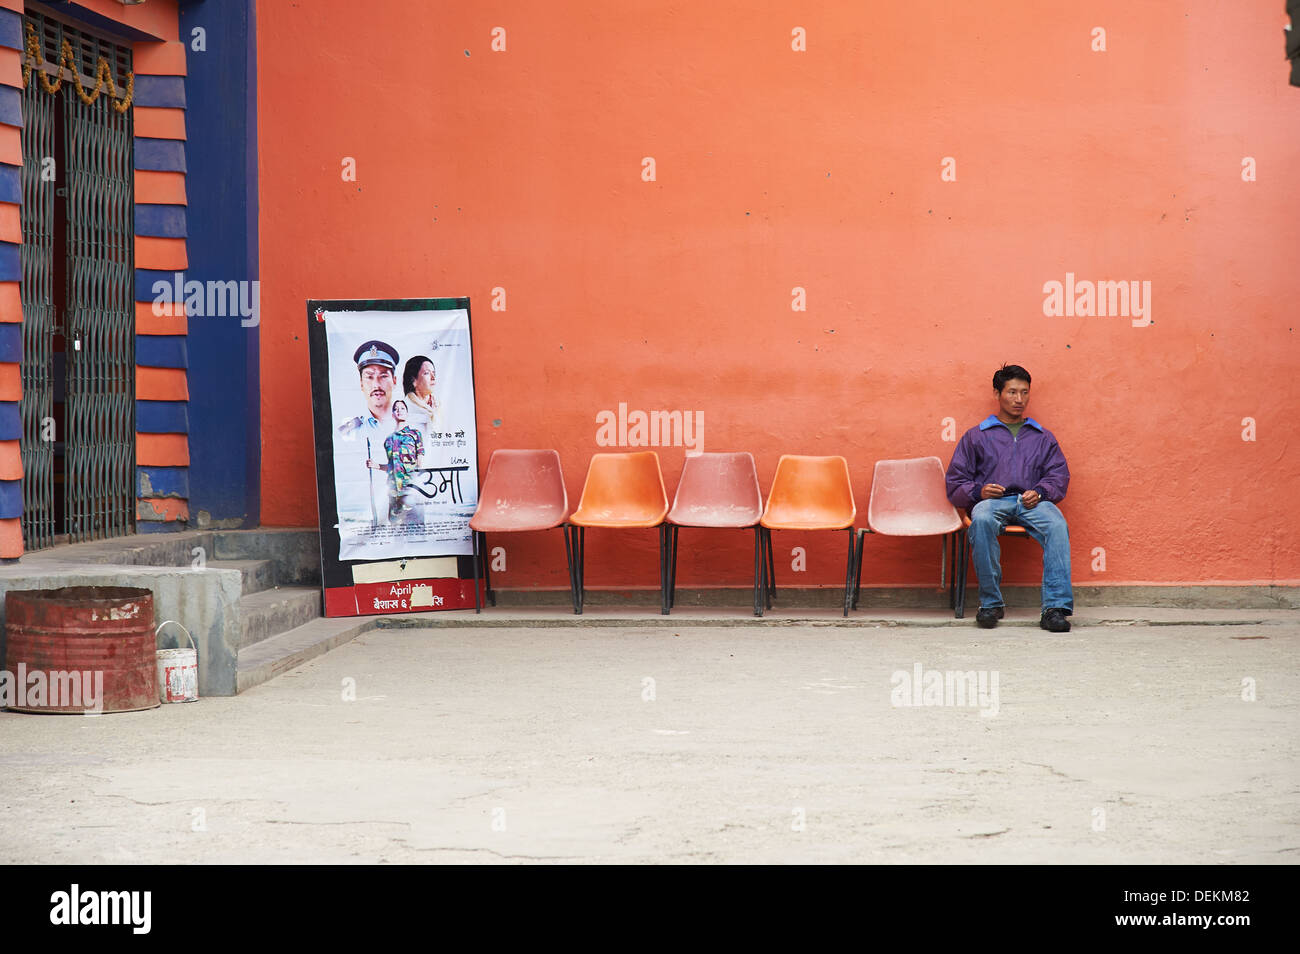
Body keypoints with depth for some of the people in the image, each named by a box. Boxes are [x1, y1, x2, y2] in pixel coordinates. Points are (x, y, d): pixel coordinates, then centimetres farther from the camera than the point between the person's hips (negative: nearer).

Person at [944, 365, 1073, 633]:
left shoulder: (1043, 437, 28)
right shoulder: (976, 436, 22)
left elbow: (1059, 475, 14)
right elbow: (955, 483, 15)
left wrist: (1040, 493, -8)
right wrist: (978, 491, -7)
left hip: (1032, 501, 1)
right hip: (991, 500, -1)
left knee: (1057, 525, -35)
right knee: (982, 520, -40)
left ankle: (1056, 607, -43)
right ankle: (990, 602, -29)